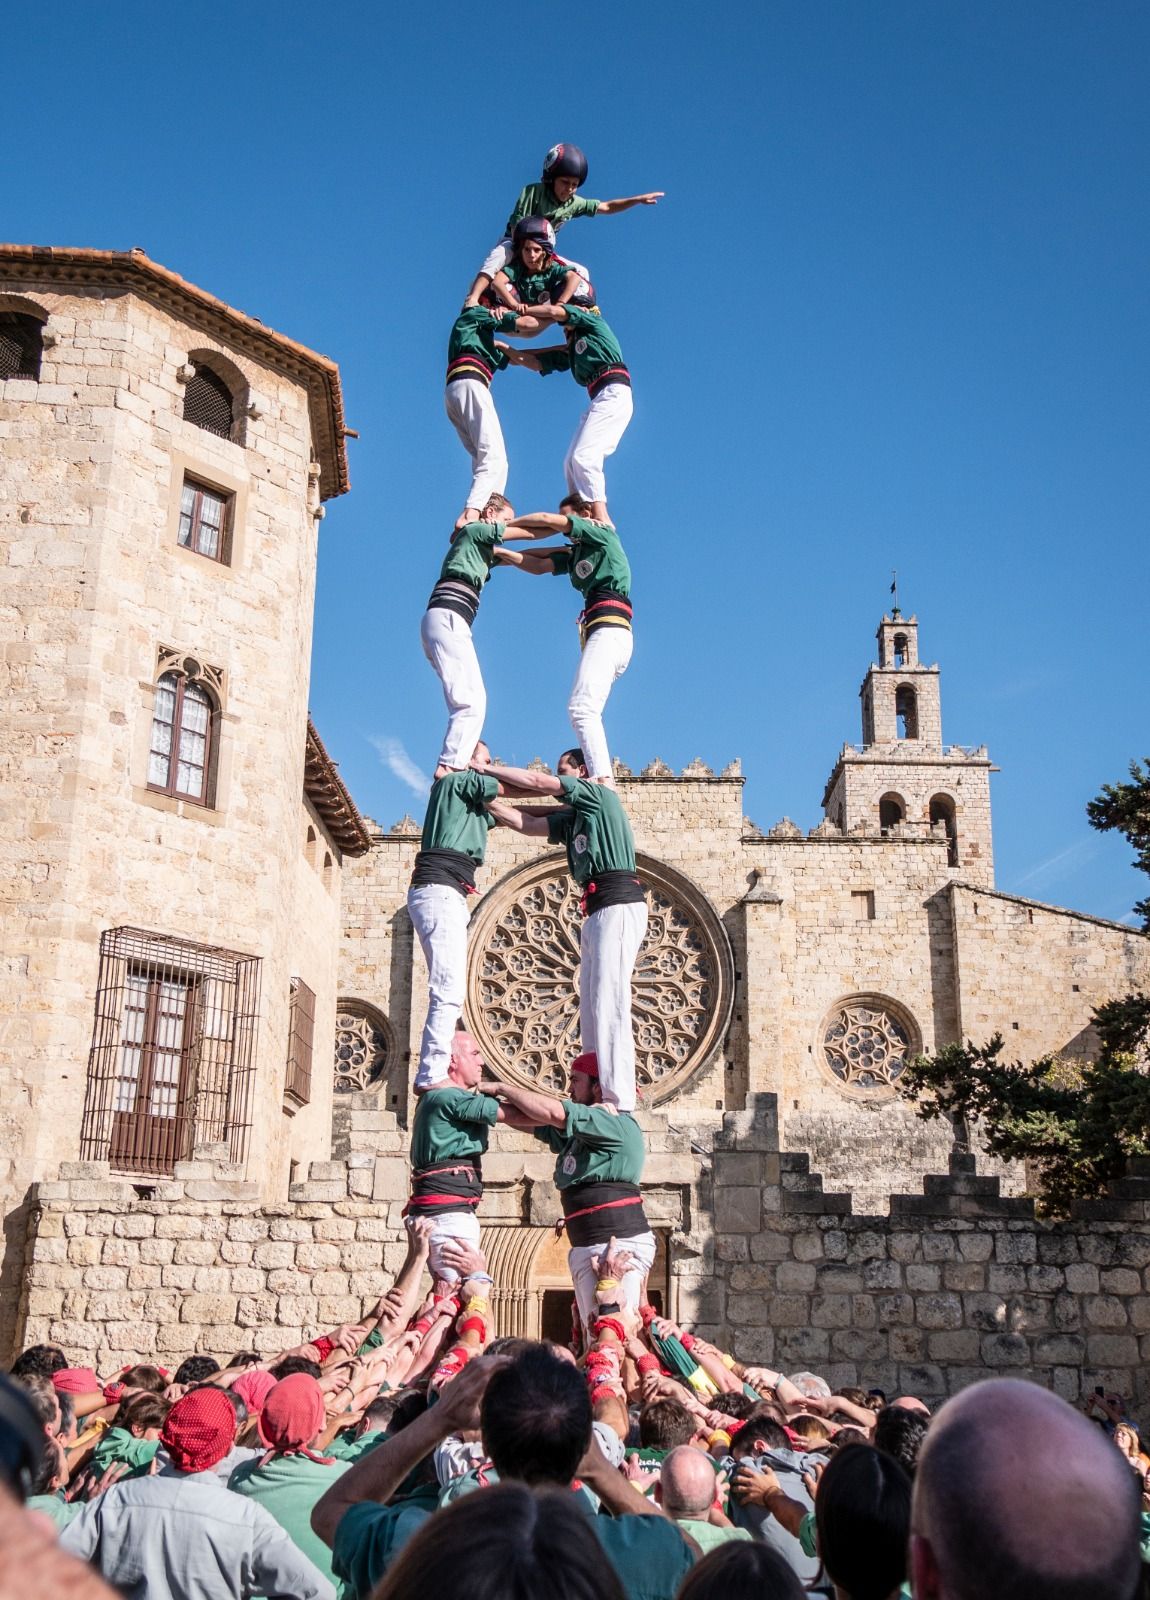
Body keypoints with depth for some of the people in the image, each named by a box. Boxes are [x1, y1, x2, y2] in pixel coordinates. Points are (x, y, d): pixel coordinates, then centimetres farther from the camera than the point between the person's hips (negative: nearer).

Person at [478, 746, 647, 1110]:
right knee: (592, 1008, 6)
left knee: (609, 1004, -17)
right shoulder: (571, 820, 24)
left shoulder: (599, 795, 2)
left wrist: (486, 768, 6)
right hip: (597, 911, 10)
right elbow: (521, 821, 17)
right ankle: (600, 1093, 5)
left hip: (618, 906, -10)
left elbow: (536, 781, -2)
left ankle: (618, 1102, -21)